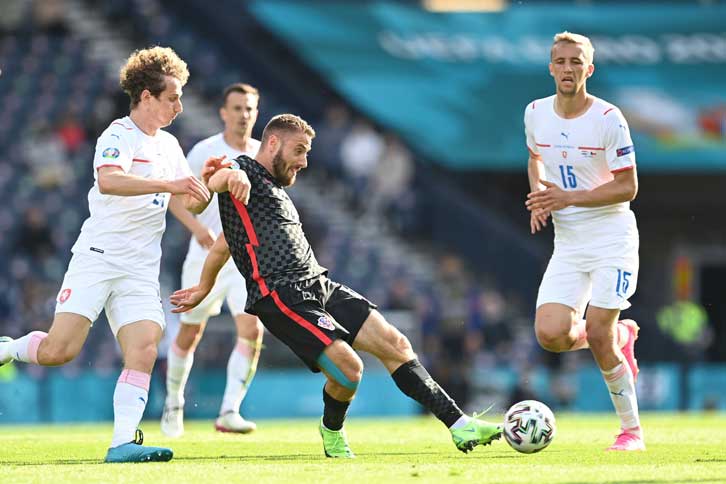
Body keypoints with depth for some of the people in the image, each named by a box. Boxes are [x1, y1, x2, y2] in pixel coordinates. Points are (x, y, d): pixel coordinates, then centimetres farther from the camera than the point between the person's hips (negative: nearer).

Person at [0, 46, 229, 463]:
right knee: (59, 350, -16)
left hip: (141, 272, 6)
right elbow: (108, 180, -29)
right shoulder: (119, 136, -8)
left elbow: (192, 205, 22)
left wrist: (205, 182, 0)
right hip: (97, 257, -6)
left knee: (144, 349, -15)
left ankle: (123, 442, -19)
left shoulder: (169, 145, 16)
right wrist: (168, 184, -35)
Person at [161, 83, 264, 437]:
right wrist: (197, 226, -21)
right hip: (207, 256, -2)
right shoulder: (205, 152, -5)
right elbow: (174, 195, -5)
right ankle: (173, 404, 32)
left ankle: (229, 413, -18)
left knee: (252, 331, -18)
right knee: (189, 335, 8)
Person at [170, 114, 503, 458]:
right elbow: (210, 180, -24)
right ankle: (331, 430, 9)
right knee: (348, 367, -22)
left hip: (319, 286, 9)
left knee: (395, 345, -4)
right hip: (281, 295, -9)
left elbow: (223, 244, 38)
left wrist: (204, 288, 47)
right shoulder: (245, 171, 1)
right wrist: (232, 176, -47)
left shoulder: (276, 190, 28)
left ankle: (458, 424, -4)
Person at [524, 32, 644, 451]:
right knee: (551, 334, -12)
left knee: (597, 337, -13)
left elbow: (628, 187, -11)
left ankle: (632, 430, 5)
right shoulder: (536, 113, 3)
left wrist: (568, 198, -21)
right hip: (568, 243, 5)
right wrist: (539, 195, 2)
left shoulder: (608, 118, -13)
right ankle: (621, 336, 20)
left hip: (613, 239, -5)